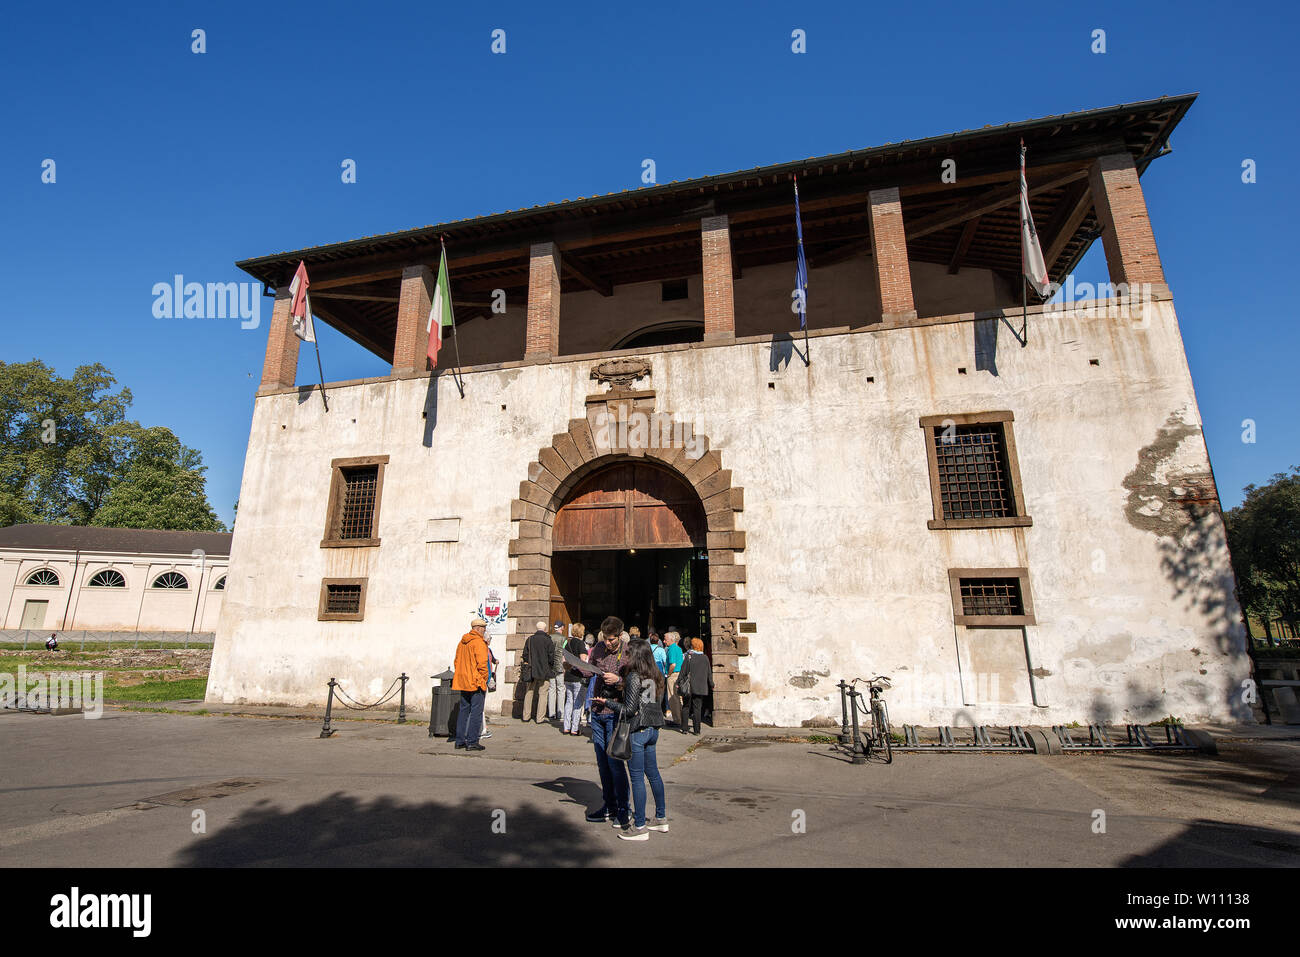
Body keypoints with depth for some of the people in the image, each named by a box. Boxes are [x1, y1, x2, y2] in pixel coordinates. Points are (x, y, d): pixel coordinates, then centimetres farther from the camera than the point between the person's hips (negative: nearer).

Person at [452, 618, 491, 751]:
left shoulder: (462, 642, 12)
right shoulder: (479, 643, -15)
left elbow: (457, 661, 18)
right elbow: (482, 664, -20)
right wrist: (484, 680, -8)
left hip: (463, 682, 8)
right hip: (476, 683, -8)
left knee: (463, 710, 15)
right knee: (476, 712, -2)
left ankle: (460, 740, 20)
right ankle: (472, 742, -1)